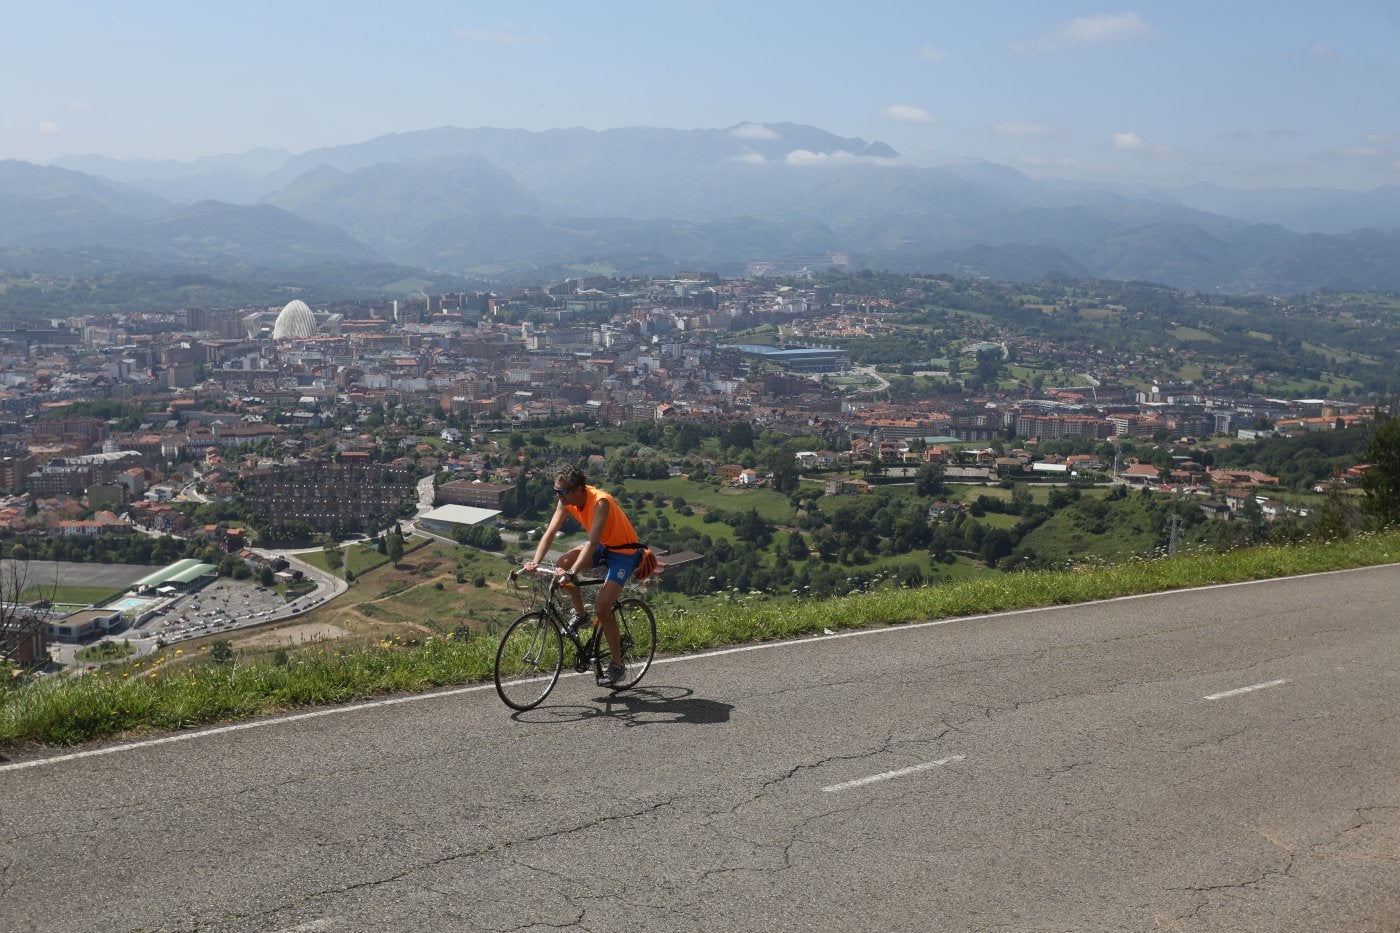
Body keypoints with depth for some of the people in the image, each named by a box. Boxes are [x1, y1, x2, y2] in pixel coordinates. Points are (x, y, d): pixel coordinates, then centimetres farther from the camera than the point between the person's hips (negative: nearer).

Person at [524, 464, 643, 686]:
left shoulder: (600, 502, -33)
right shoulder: (567, 501, -12)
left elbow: (592, 542, -40)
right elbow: (550, 532, -14)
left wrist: (572, 572, -49)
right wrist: (535, 562, -28)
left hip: (624, 553, -7)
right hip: (603, 547, 7)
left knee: (602, 608, -16)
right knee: (563, 563, -19)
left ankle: (617, 664, 1)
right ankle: (580, 613, 3)